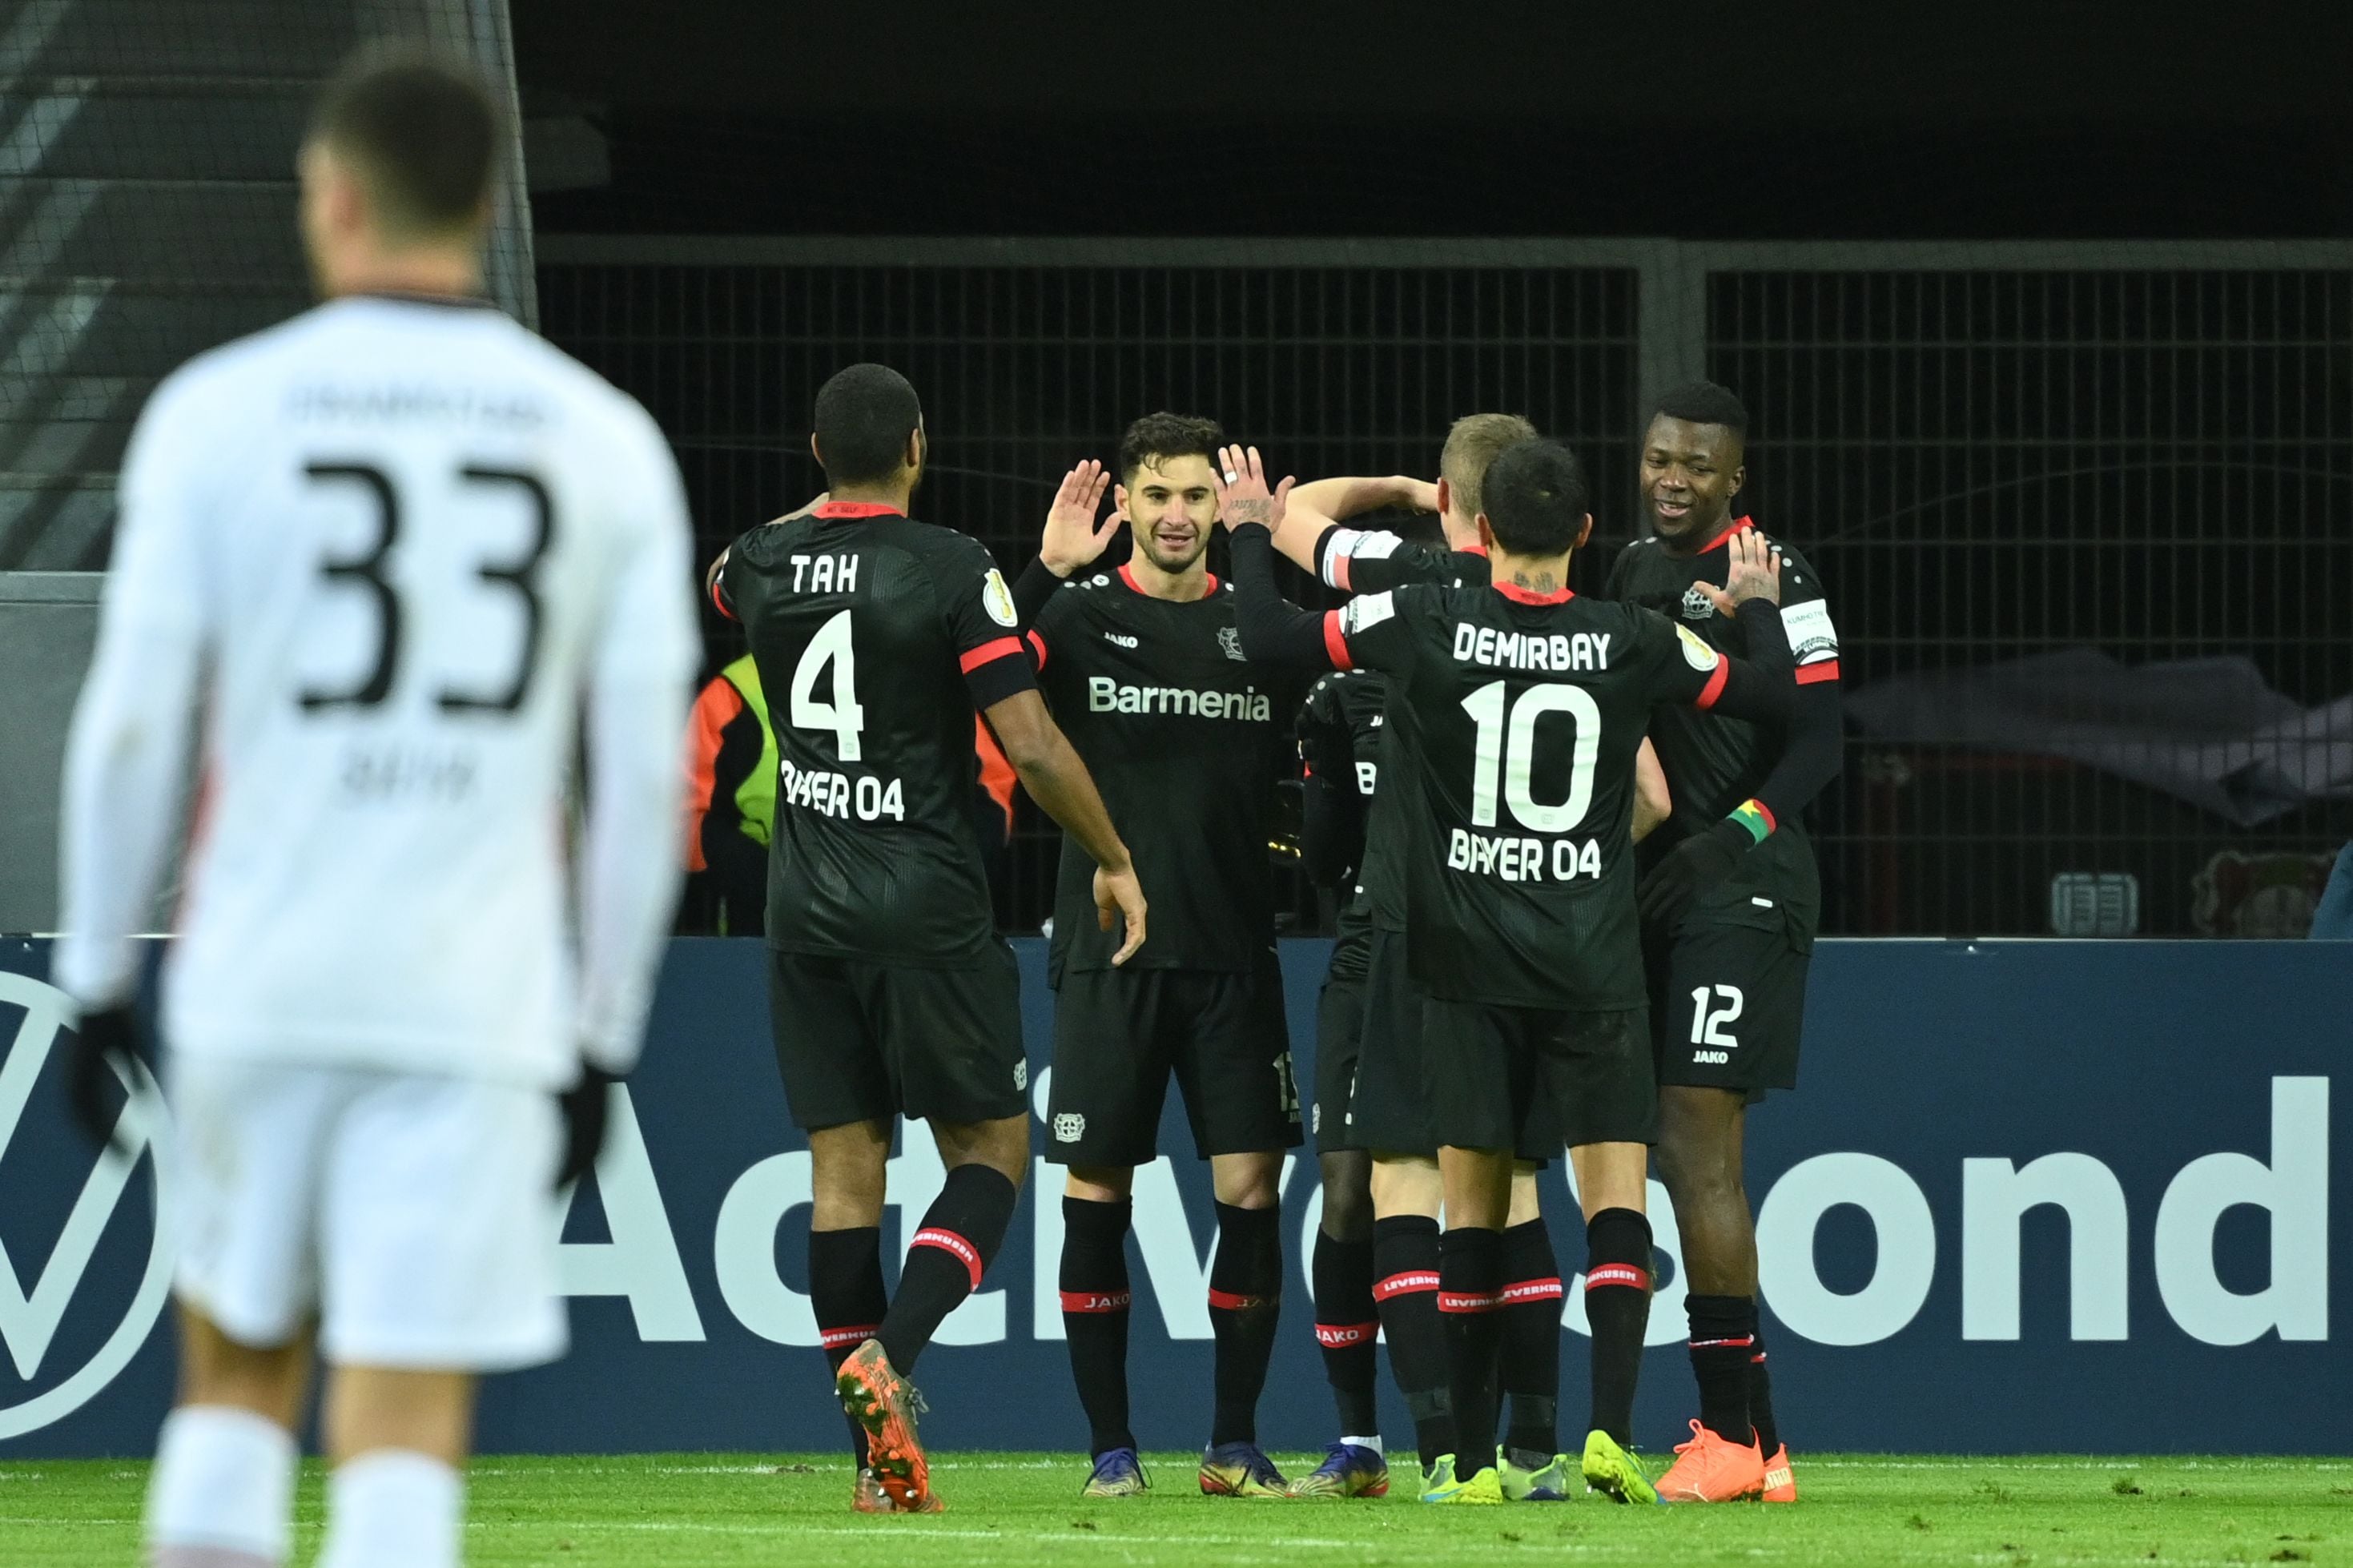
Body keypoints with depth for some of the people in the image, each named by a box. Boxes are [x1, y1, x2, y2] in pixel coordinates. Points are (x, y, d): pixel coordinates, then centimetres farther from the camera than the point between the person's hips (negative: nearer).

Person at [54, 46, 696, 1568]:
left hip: (256, 986, 0)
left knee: (239, 1377, 18)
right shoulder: (608, 441, 4)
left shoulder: (219, 411, -1)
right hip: (478, 1007, 0)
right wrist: (604, 1042, 12)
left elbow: (134, 719, -3)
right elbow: (646, 772, 4)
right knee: (406, 1440, -3)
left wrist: (98, 977, 7)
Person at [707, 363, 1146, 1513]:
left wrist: (827, 524, 41)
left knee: (844, 1163, 6)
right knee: (990, 1149, 6)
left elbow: (720, 582, 30)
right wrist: (1112, 859, -1)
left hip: (805, 909, 5)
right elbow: (1031, 744, -13)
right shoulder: (951, 570, -12)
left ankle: (880, 1459, 5)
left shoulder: (764, 564, 2)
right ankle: (886, 1357, -15)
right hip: (927, 914, -5)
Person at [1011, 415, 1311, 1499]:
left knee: (1251, 1188, -4)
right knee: (1096, 1195, 0)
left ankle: (1235, 1445, 6)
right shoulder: (1083, 616, 0)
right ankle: (1110, 1444, 9)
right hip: (1109, 952, -2)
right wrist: (1044, 575, -27)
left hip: (1231, 954, 2)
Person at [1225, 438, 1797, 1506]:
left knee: (1472, 1205, 5)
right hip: (1591, 966, 0)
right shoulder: (1633, 643, -2)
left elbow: (1268, 637, -2)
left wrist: (1252, 536, 16)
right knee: (1616, 1195, 1)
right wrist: (1760, 605, 29)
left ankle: (1472, 1461, 5)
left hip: (1467, 965, 0)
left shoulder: (1423, 623, -6)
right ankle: (1610, 1428, -16)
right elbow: (1775, 696, 10)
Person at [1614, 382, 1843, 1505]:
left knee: (1699, 1149, -13)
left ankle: (1733, 1433, -12)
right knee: (1683, 1158, 7)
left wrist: (1736, 837, -21)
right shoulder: (1637, 569, 16)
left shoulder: (1770, 575, -8)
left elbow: (1817, 742, -13)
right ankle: (1750, 1436, 11)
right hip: (1659, 885, 9)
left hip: (1739, 889, -9)